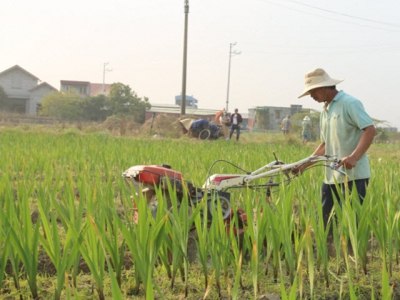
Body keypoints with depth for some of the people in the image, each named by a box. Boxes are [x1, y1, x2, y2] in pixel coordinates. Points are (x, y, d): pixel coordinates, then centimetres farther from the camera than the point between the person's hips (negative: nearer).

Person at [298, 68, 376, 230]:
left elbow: (370, 130, -18)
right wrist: (305, 164, 13)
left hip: (353, 176, -8)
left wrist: (354, 157, -30)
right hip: (331, 177, 8)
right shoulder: (325, 112, 17)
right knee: (326, 221, 10)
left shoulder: (349, 103, -9)